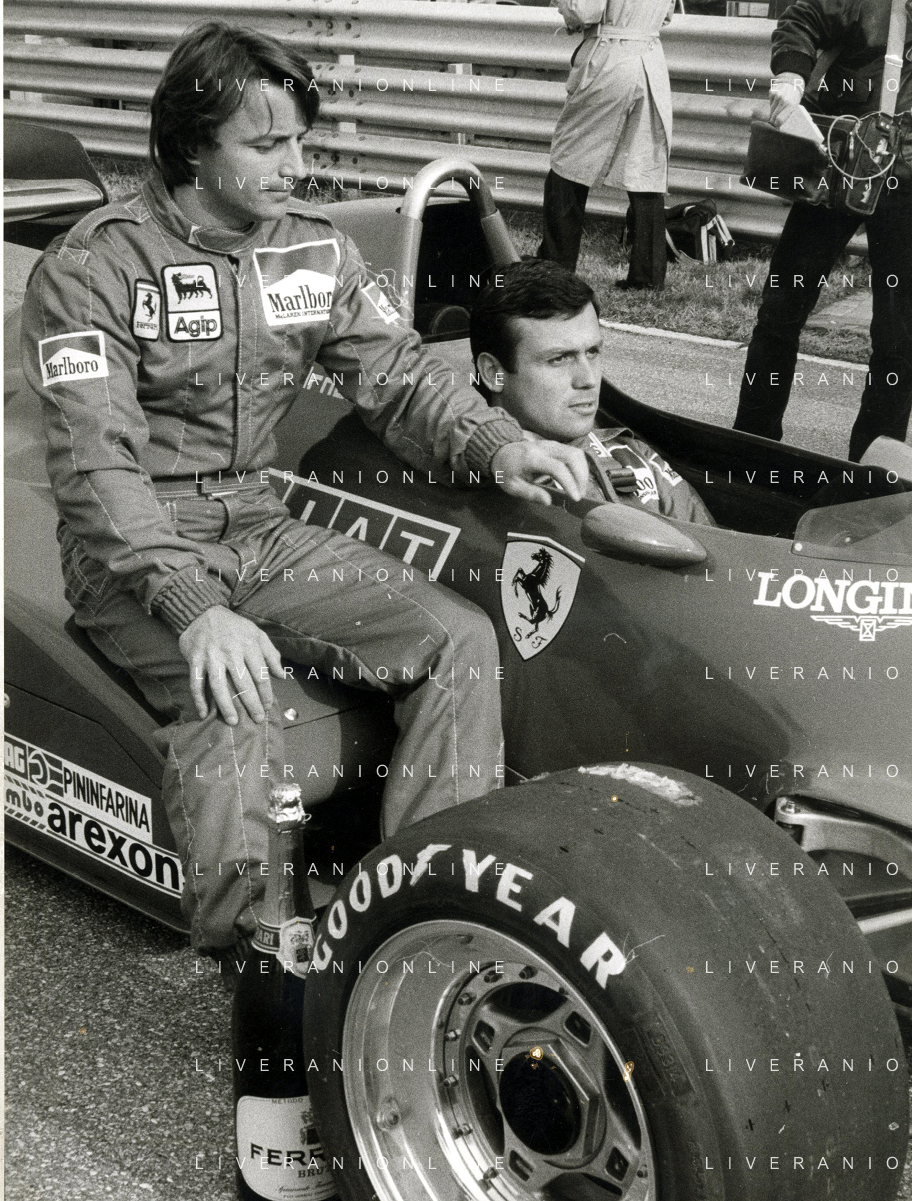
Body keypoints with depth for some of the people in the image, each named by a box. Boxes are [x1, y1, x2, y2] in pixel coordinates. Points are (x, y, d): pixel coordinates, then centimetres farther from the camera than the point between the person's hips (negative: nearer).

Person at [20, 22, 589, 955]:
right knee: (232, 713, -35)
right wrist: (191, 607, -36)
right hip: (139, 555, -6)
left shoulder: (314, 249, 6)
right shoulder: (93, 268, -13)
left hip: (264, 533, 6)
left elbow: (397, 374, 3)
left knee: (459, 638, -13)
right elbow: (96, 463, -22)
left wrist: (494, 442, -20)